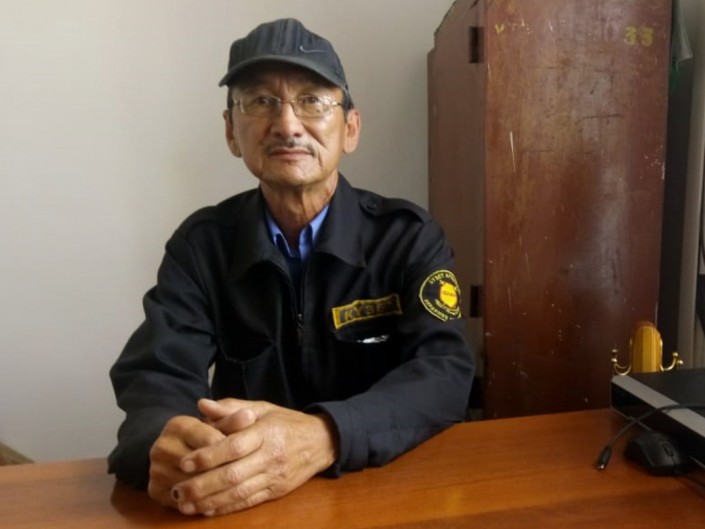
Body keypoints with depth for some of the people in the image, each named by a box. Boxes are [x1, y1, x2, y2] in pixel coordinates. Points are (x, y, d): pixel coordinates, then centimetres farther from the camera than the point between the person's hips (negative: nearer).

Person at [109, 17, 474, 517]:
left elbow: (445, 370, -17)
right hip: (243, 501, 2)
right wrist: (163, 448, -32)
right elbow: (157, 377, -9)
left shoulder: (410, 236, -6)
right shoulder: (201, 244, -1)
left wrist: (322, 438, -35)